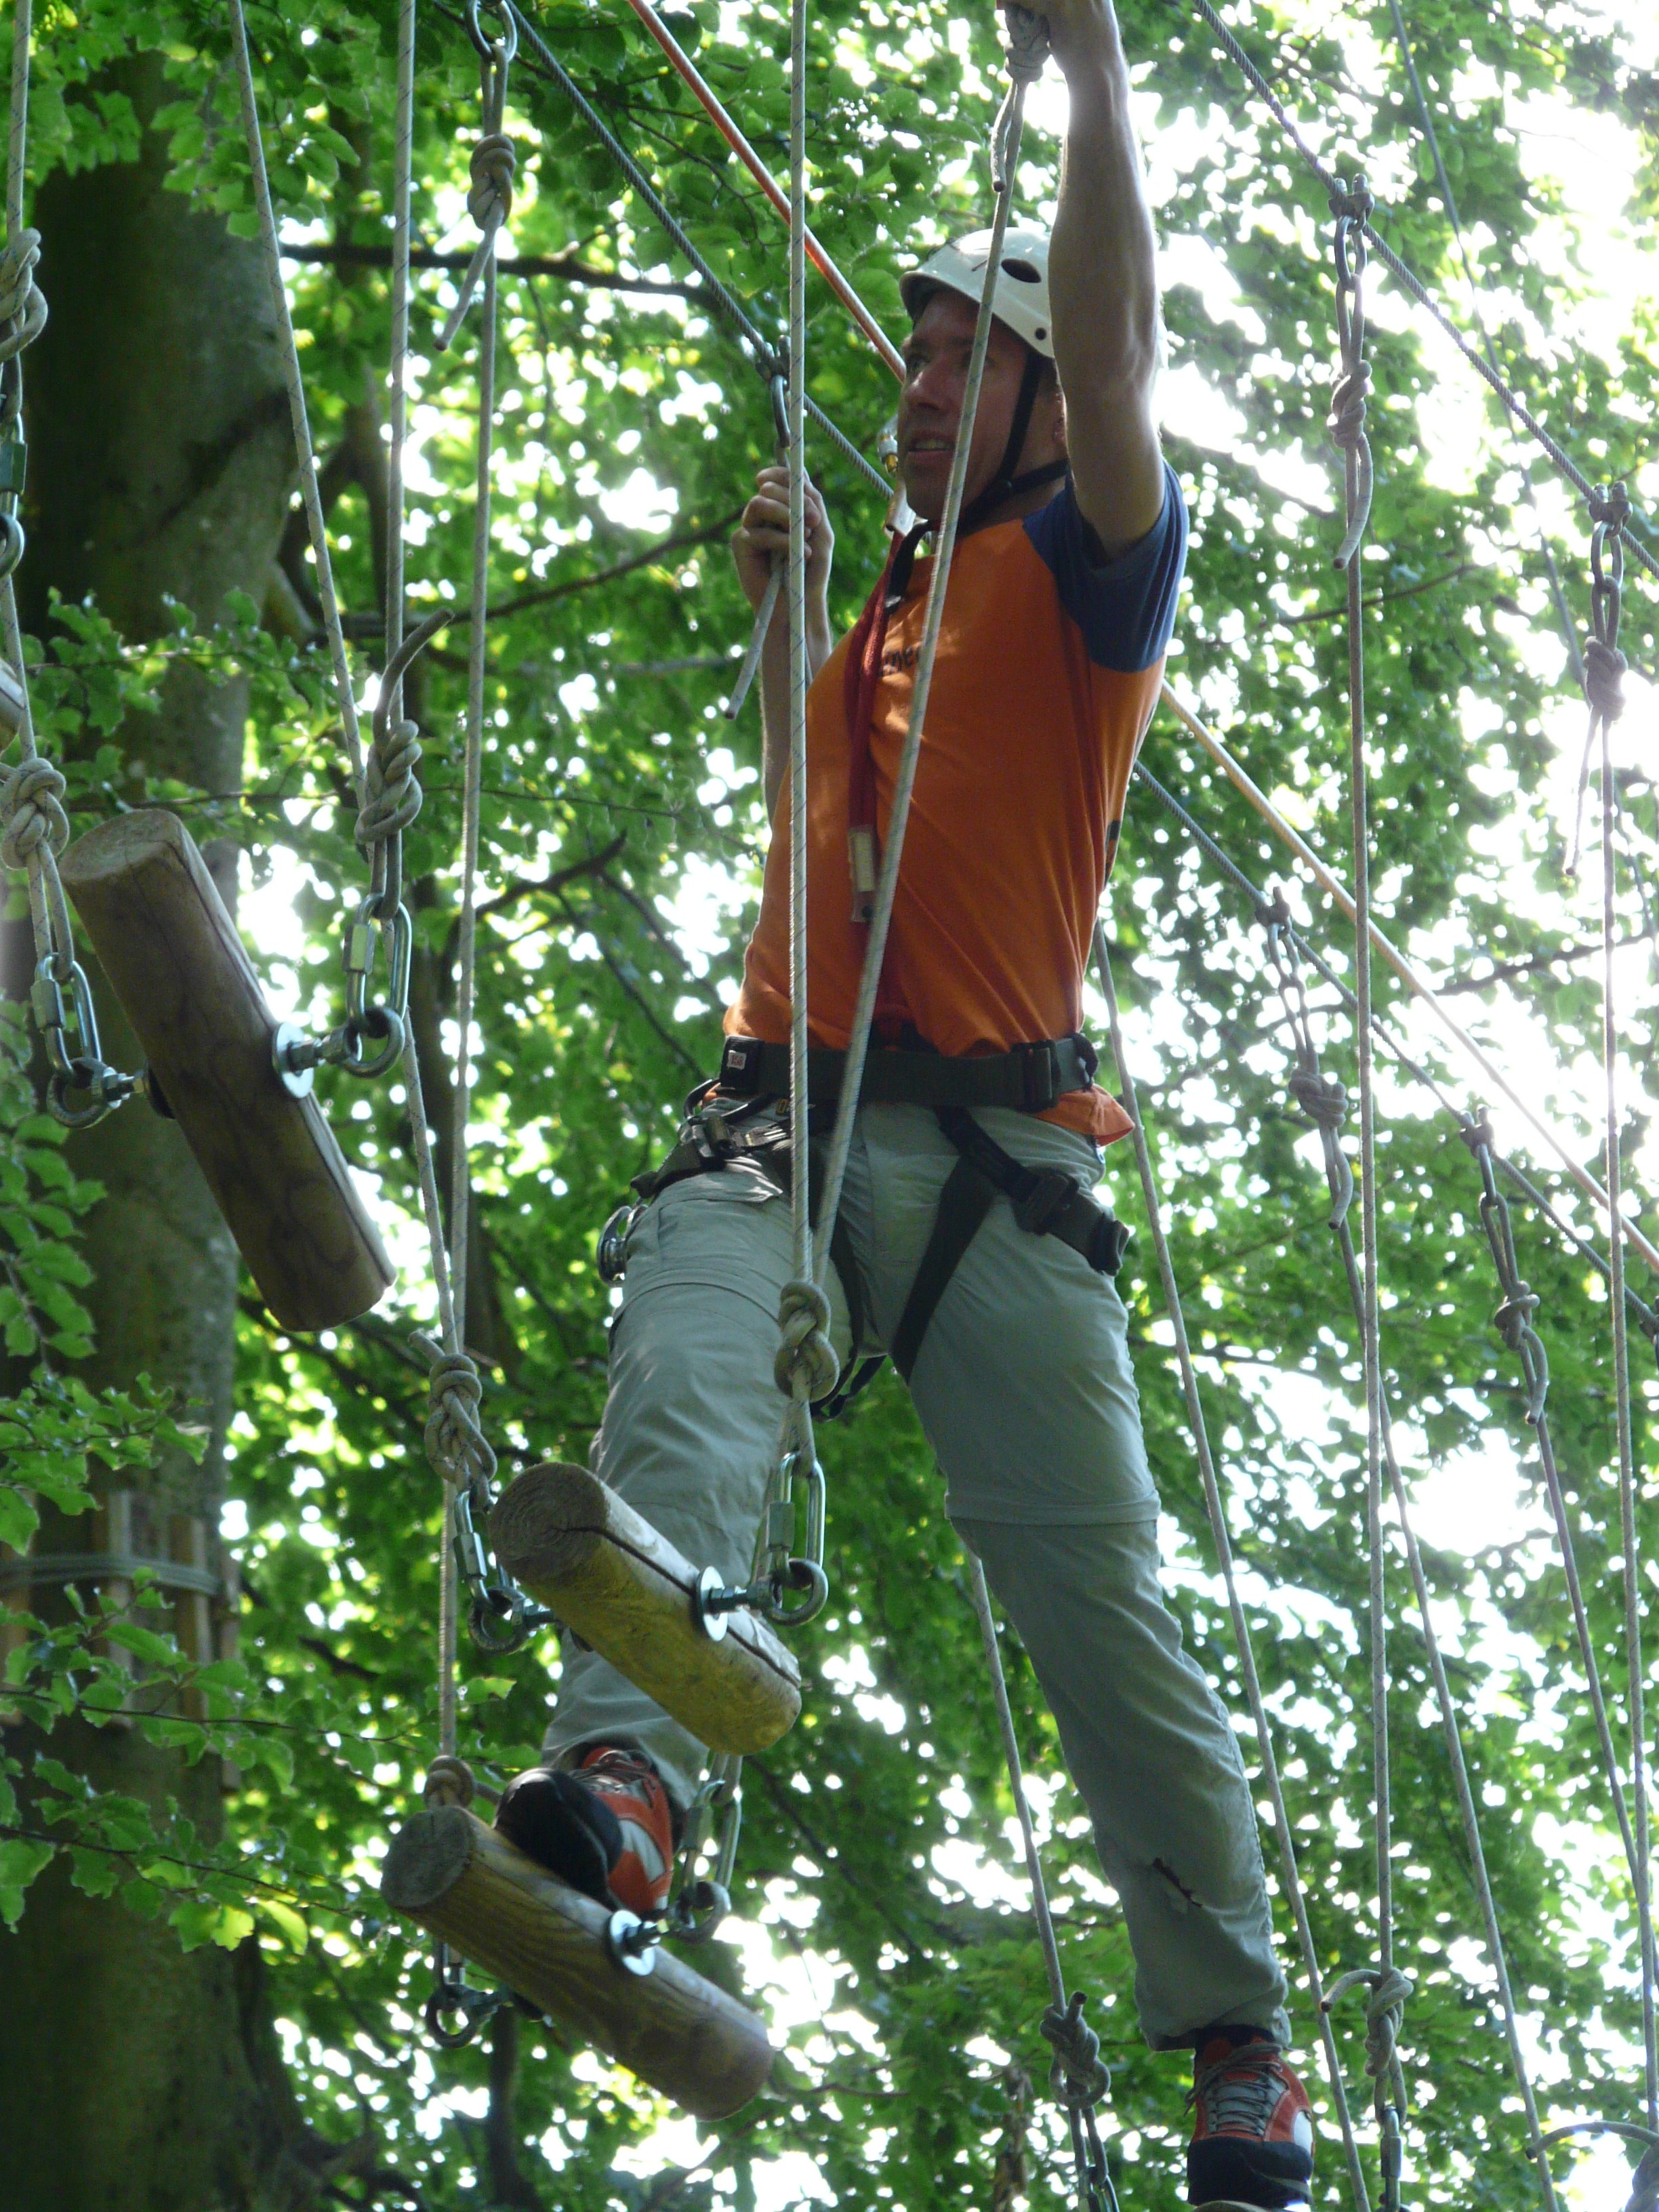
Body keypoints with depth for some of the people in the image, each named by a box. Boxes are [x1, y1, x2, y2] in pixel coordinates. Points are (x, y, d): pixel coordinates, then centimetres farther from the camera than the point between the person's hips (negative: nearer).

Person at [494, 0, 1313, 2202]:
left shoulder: (1079, 572, 11)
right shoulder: (884, 616, 29)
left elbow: (1111, 334, -5)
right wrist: (782, 592, 37)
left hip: (992, 1151, -4)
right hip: (784, 1112, 4)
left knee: (1098, 1592, -8)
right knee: (682, 1408, -29)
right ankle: (623, 1783, -53)